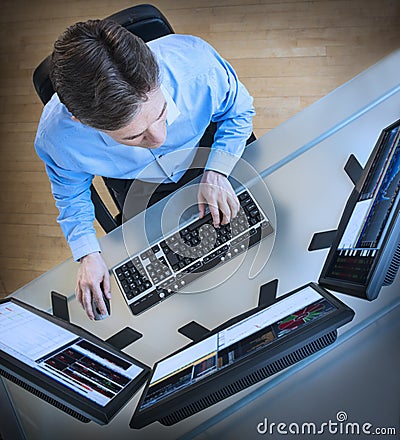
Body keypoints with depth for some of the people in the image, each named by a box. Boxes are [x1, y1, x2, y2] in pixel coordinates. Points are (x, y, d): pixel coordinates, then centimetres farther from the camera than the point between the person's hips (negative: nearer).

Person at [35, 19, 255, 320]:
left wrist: (216, 172, -29)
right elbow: (71, 193, -12)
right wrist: (88, 254, -24)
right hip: (136, 184, 0)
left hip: (201, 156, 1)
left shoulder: (195, 62, -41)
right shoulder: (57, 137, -38)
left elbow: (238, 109, -17)